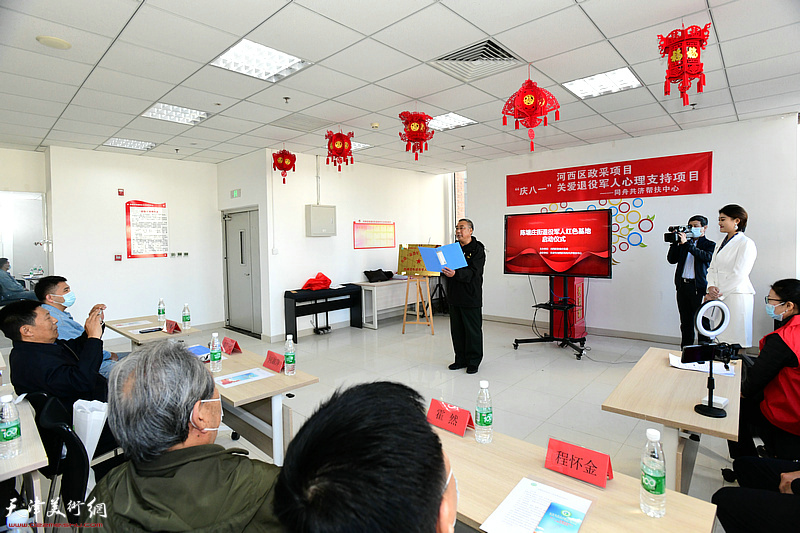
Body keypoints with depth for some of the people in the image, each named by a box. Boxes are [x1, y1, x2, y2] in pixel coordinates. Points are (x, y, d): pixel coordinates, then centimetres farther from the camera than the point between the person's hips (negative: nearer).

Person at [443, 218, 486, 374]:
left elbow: (473, 272, -20)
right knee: (457, 329, 12)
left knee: (473, 329, 2)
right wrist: (445, 270, -4)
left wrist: (455, 273, -36)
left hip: (471, 297, -6)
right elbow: (447, 266, 19)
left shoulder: (477, 249, -7)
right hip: (454, 296, 7)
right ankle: (461, 359, 25)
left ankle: (473, 361, 15)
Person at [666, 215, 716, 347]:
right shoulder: (683, 244, 14)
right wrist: (675, 243, -2)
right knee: (686, 322, 12)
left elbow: (707, 257, -18)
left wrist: (687, 243, -22)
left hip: (699, 287, -5)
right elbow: (671, 260, 8)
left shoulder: (710, 245, 2)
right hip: (682, 286, 5)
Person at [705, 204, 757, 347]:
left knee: (735, 339, -3)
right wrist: (711, 287, -5)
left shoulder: (746, 244, -6)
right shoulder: (720, 244, 17)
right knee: (720, 337, 8)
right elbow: (712, 268, 12)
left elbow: (739, 275, -13)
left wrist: (718, 294, -13)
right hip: (718, 297, 7)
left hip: (736, 296, -7)